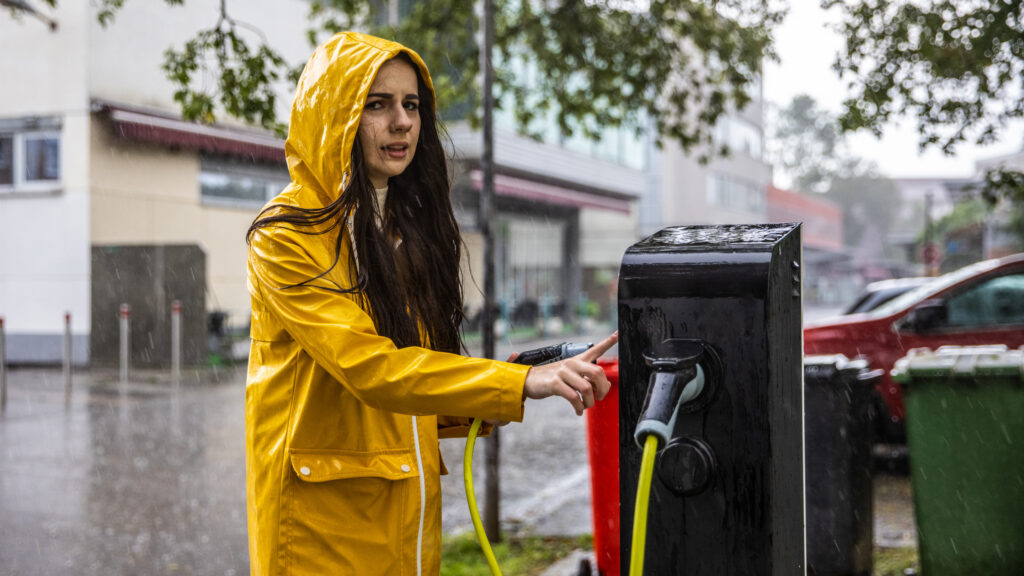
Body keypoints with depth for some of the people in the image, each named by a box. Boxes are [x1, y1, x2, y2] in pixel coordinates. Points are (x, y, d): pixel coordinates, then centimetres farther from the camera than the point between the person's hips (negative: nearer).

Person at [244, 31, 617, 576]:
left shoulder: (409, 228, 13)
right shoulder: (287, 235, -11)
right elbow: (366, 364, -23)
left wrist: (489, 406, 0)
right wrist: (520, 382, -30)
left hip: (411, 509, 7)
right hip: (323, 515, -6)